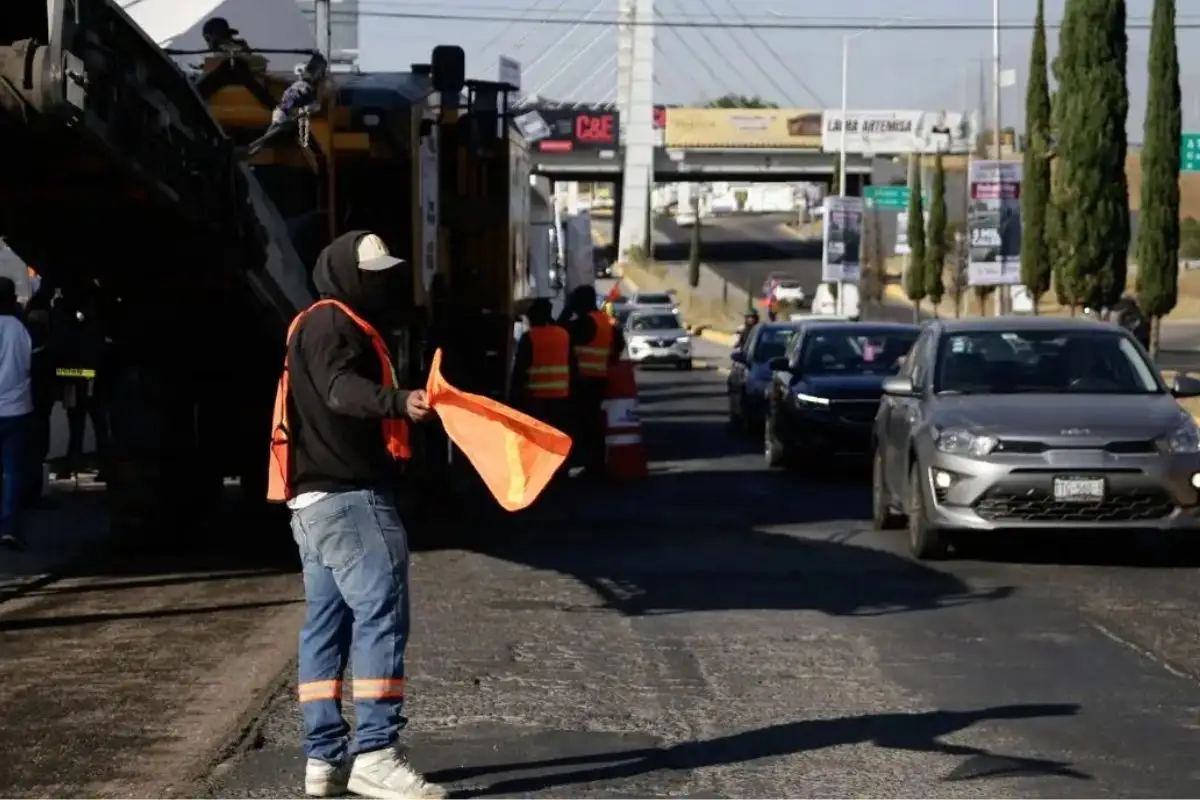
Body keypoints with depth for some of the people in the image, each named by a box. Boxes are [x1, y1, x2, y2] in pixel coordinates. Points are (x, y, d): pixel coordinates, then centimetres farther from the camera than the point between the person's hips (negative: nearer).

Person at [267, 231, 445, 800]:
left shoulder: (327, 326, 21)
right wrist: (398, 401, -46)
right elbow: (341, 389, -30)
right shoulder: (330, 323, -11)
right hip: (348, 498, -11)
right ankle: (374, 753, -19)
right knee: (380, 611, -14)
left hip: (316, 498, 11)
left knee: (327, 625, 10)